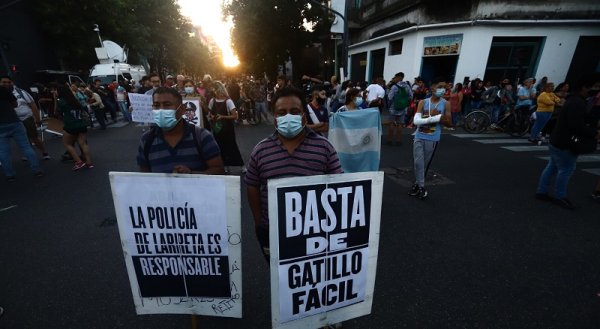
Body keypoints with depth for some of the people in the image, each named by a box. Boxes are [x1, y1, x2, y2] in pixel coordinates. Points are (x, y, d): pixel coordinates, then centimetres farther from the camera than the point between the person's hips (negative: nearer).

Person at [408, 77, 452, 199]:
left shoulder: (445, 104, 1)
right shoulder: (423, 103, -1)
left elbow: (449, 123, 1)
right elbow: (416, 121, -12)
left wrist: (438, 117, -15)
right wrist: (435, 118, -20)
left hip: (433, 139, 1)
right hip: (419, 137, 0)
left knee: (425, 164, 9)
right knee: (418, 162, -3)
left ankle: (418, 184, 24)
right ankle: (420, 186, 7)